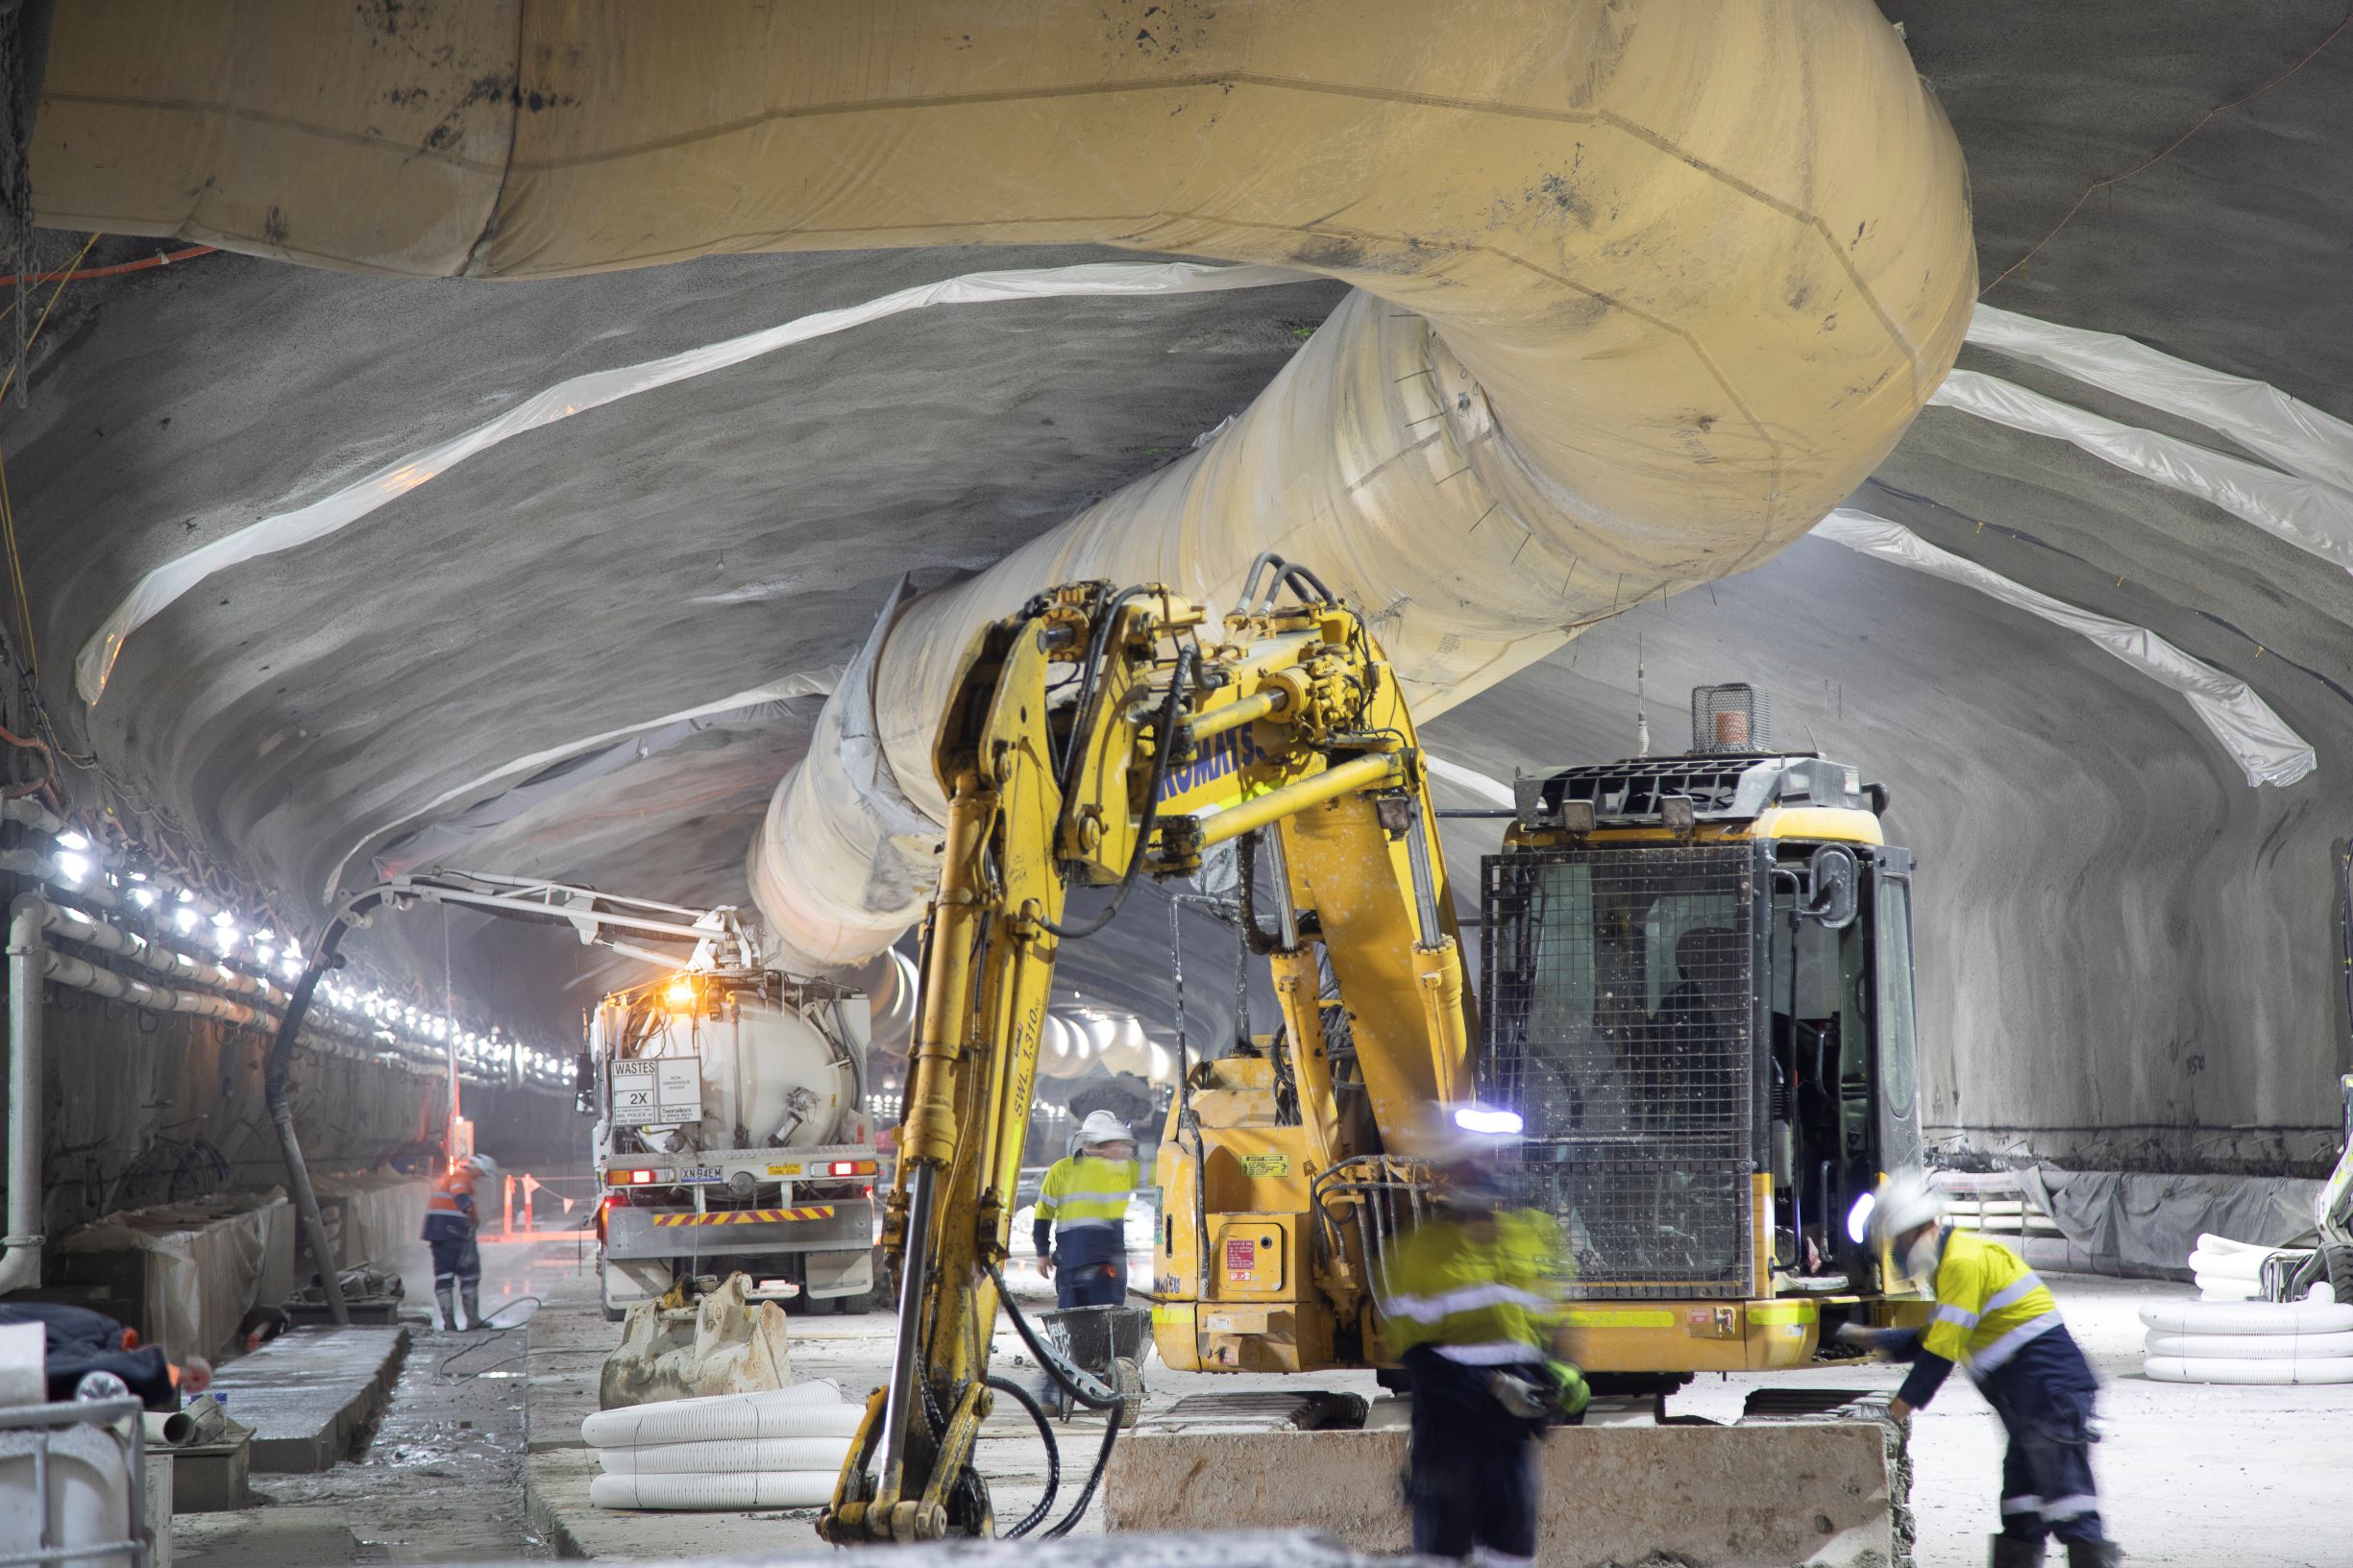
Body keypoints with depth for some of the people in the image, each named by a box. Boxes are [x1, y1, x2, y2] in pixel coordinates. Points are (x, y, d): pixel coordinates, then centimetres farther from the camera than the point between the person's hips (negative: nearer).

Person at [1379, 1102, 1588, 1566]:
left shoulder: (1537, 1235, 11)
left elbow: (1551, 1325, 19)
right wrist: (1491, 1388, -16)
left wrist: (1562, 1373, -1)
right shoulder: (1420, 1248, -3)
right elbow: (1416, 1353, -7)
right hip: (1447, 1427, -4)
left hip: (1513, 1432, 4)